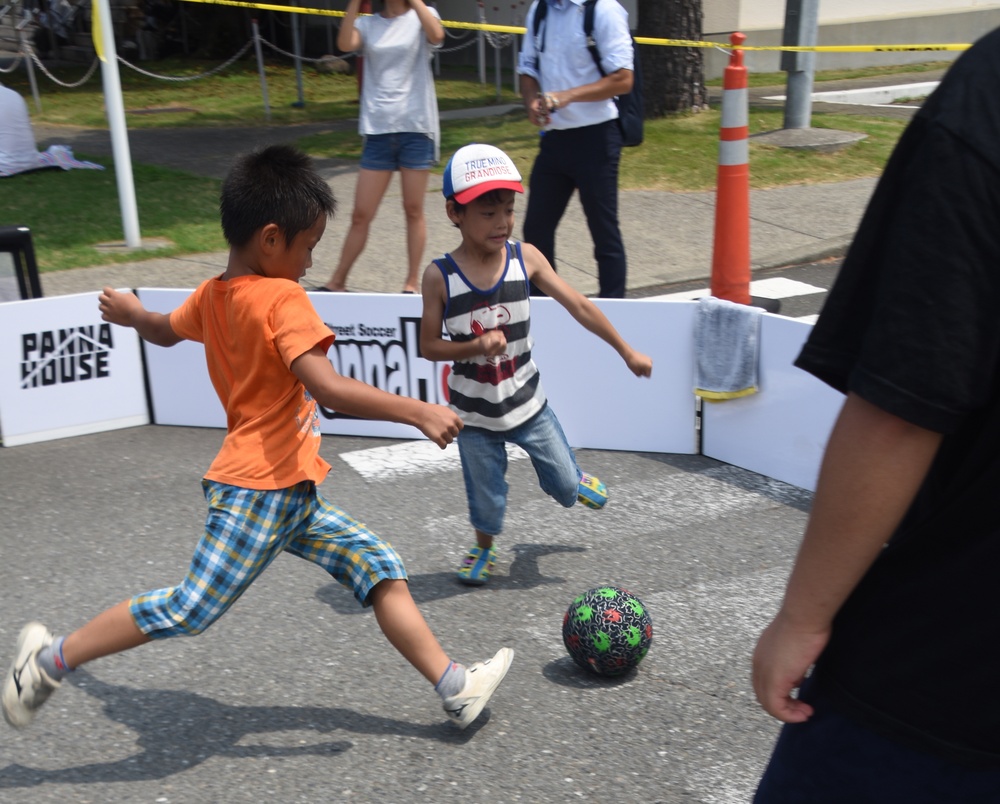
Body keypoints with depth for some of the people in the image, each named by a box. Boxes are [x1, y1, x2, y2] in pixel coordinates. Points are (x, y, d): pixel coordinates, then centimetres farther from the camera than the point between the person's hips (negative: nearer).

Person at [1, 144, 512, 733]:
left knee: (381, 567, 7)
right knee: (189, 609, -5)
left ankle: (456, 687, 10)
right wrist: (419, 412, -30)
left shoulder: (211, 294, 9)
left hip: (290, 496, 10)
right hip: (259, 490, -10)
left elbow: (166, 331, 30)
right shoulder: (282, 299, -17)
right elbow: (327, 386, -30)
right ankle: (50, 659, 12)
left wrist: (131, 313, 52)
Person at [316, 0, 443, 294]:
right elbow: (345, 44, -11)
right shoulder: (368, 24, 9)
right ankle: (338, 281, 14)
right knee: (361, 215, 4)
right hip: (378, 130, 2)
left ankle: (412, 283, 12)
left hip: (416, 128, -2)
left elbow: (436, 35, -18)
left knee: (414, 210, 3)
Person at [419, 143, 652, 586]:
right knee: (486, 495, 14)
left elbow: (579, 306, -6)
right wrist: (475, 346, -27)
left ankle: (572, 478, 51)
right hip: (475, 415, -2)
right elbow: (428, 346, -10)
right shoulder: (440, 276, -17)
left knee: (566, 486, 14)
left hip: (527, 402, 2)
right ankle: (484, 549, 44)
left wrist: (628, 352, -2)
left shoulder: (525, 258, -12)